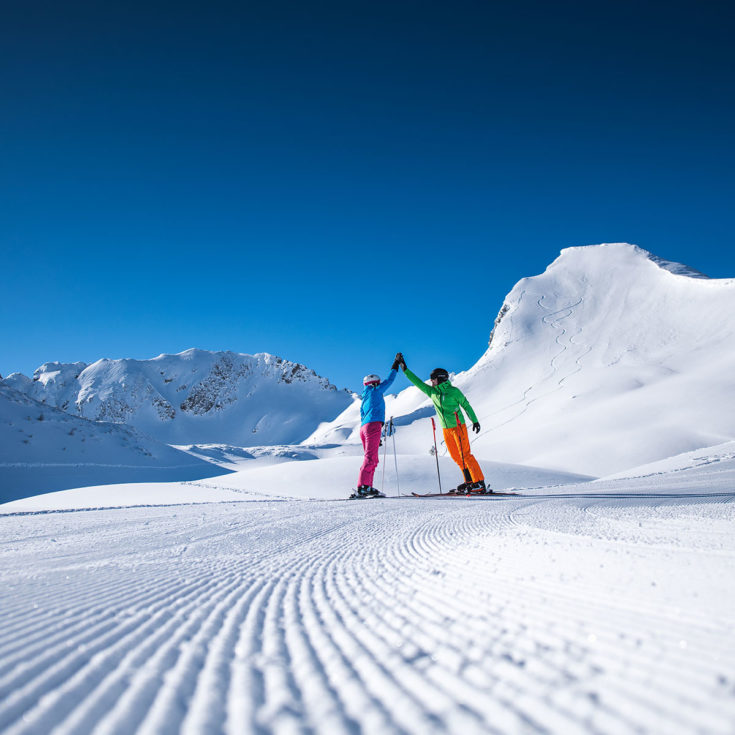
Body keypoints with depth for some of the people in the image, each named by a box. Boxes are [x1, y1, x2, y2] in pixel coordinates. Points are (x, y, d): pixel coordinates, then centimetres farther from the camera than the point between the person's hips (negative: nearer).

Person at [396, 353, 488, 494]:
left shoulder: (453, 391, -9)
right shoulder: (432, 392, 7)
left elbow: (466, 405, -2)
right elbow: (418, 382, 10)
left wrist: (474, 421, -2)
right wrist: (405, 369, 7)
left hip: (458, 427, -6)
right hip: (446, 429, 6)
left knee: (465, 454, -10)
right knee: (456, 456, 6)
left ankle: (480, 483, -7)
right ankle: (469, 481, 14)